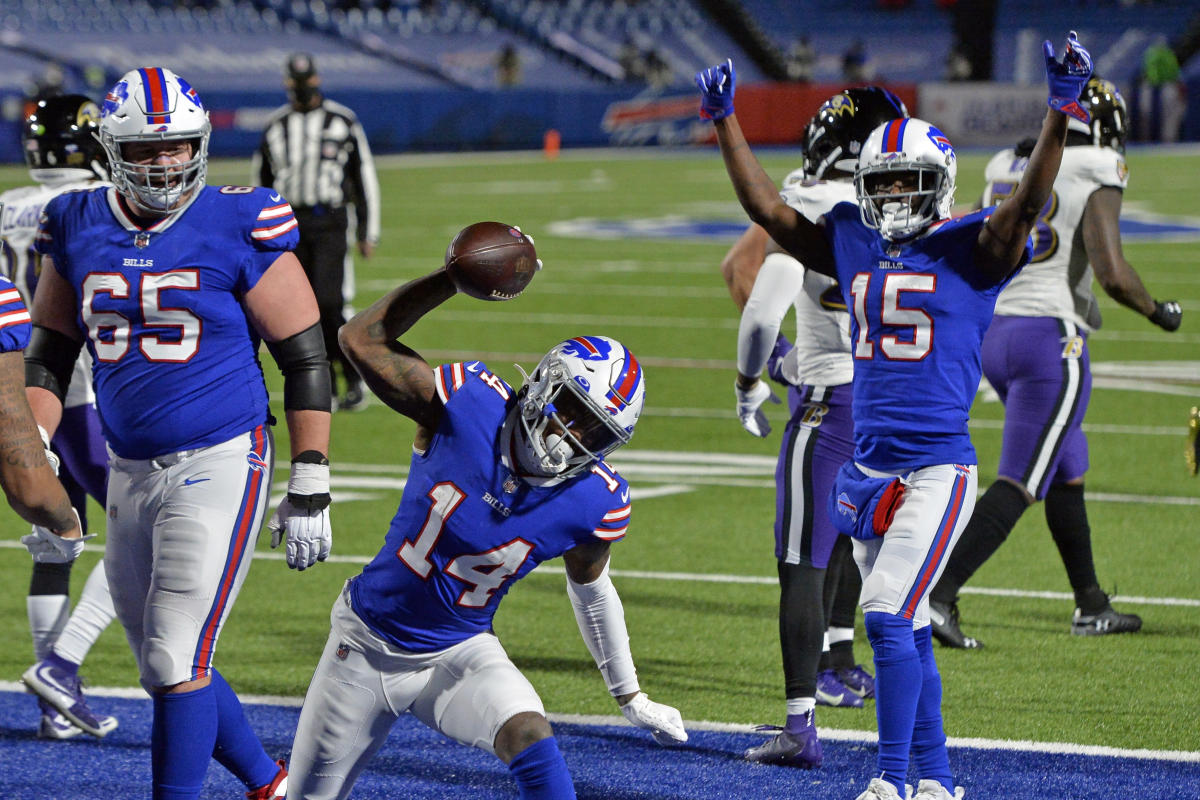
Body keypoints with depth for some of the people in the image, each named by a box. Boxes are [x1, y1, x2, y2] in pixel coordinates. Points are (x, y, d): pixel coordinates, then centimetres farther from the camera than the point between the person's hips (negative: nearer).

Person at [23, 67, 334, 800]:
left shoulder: (239, 229, -9)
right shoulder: (79, 230, 4)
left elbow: (306, 360, -5)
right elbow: (51, 353, 16)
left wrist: (309, 492, -7)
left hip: (221, 464, -6)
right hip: (131, 472, 6)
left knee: (177, 662, -11)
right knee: (167, 667, 12)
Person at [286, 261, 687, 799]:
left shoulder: (595, 505, -16)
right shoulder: (466, 403, -20)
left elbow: (590, 590, 5)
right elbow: (362, 339, -13)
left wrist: (630, 698, 16)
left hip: (458, 654, 0)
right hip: (368, 640, 0)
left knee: (528, 736, -31)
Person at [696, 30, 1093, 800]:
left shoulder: (971, 250, -3)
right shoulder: (854, 246, 12)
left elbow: (1030, 201, -19)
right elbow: (767, 207, 17)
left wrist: (1062, 112, -31)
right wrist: (725, 121, 16)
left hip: (937, 468, -6)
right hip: (869, 468, 6)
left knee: (890, 619, -14)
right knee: (907, 629, 10)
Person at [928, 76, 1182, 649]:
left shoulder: (1005, 174, 13)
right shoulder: (1096, 185, -8)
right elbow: (1114, 274, -16)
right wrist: (1159, 312, 2)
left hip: (995, 333, 8)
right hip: (1052, 341, -8)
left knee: (1068, 470, 21)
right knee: (1019, 484, -7)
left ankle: (1091, 606, 28)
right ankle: (938, 596, -19)